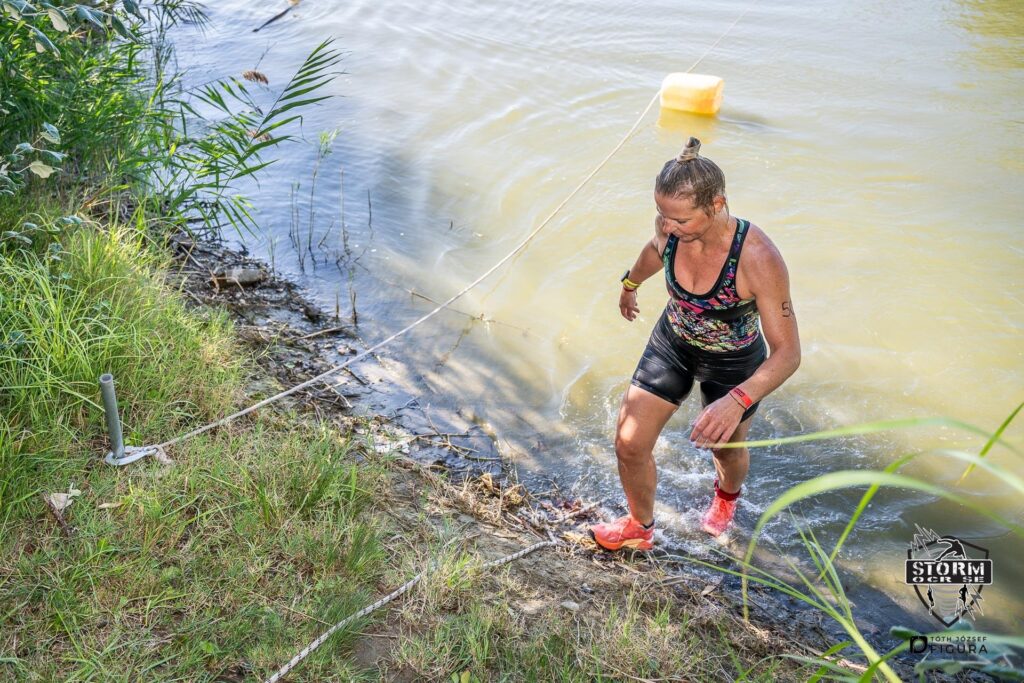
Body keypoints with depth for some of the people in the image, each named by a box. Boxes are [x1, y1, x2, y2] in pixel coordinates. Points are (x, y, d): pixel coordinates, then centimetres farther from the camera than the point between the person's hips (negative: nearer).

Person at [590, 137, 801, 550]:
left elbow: (788, 353, -34)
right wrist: (631, 283, 24)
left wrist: (738, 401, -51)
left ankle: (727, 495, 64)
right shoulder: (670, 226, -24)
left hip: (734, 364, -3)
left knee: (727, 450, 24)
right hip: (672, 343, 3)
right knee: (630, 445, 4)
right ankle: (639, 527, 35)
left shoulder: (758, 259, -39)